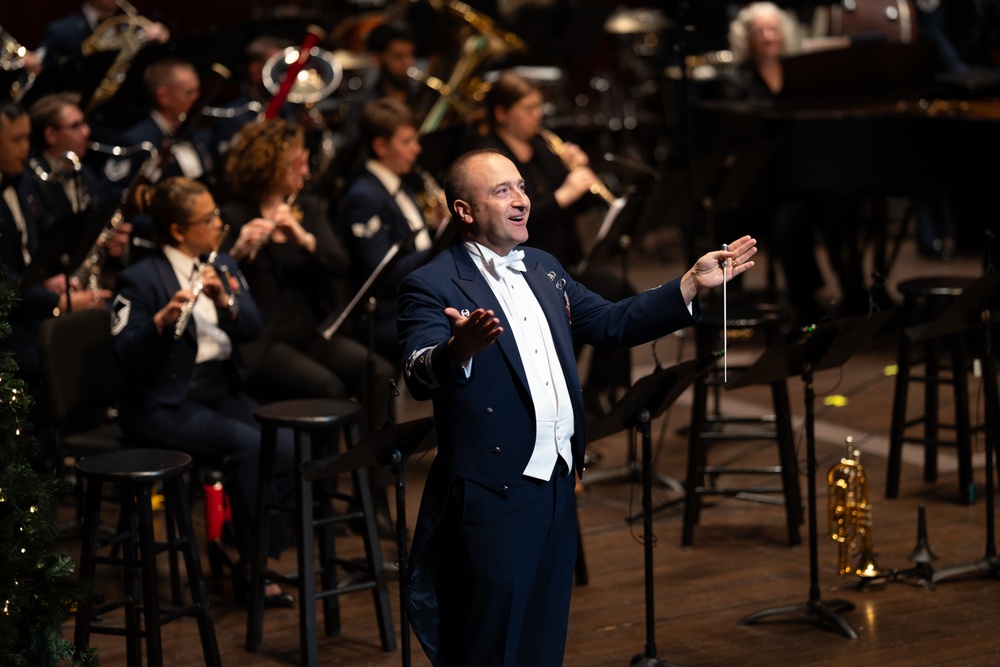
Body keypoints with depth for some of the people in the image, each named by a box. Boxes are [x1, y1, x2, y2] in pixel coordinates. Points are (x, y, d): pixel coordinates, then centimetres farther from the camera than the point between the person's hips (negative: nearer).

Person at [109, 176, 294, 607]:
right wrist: (162, 319, -34)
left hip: (221, 394, 7)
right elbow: (126, 356, -18)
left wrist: (225, 300, -18)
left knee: (289, 447, -18)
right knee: (252, 447, -28)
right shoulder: (140, 280, -9)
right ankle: (249, 563, -12)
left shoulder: (223, 267, 12)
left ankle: (240, 550, -2)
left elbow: (253, 328, 1)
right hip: (163, 406, -7)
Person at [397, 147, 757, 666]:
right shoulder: (431, 287, -10)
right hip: (492, 497, -7)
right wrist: (459, 350, -47)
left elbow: (612, 323, 20)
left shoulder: (543, 269, 15)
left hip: (558, 487, 7)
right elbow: (419, 379, -24)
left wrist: (692, 284, 12)